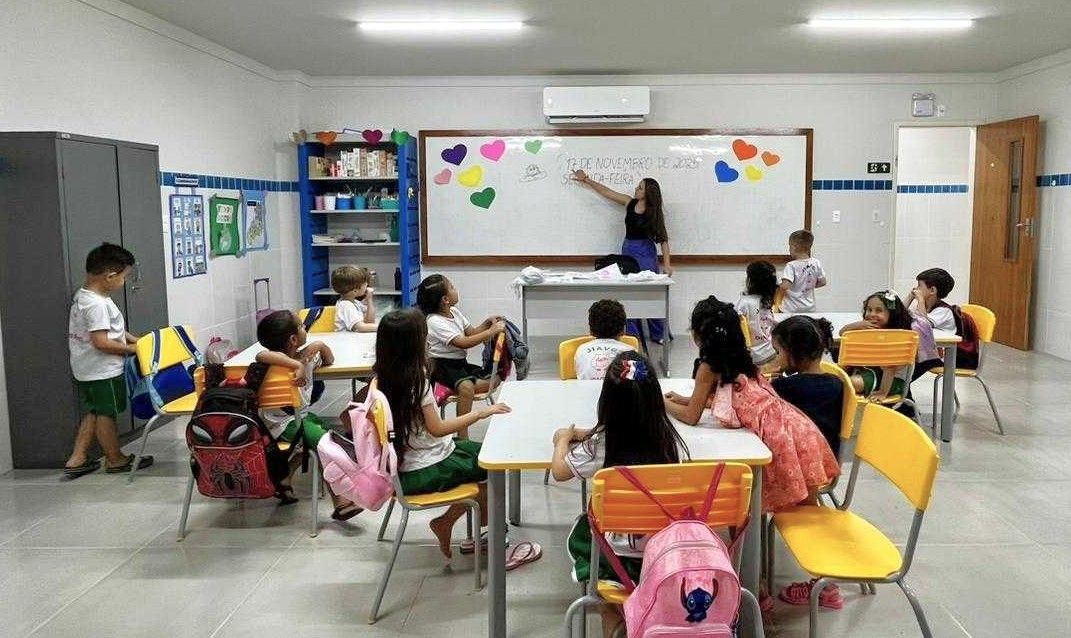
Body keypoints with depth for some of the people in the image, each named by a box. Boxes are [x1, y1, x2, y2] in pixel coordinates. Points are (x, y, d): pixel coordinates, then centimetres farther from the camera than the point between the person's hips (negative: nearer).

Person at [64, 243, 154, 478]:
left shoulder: (83, 296, 9)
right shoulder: (97, 304, -25)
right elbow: (101, 342, -28)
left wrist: (133, 339, 10)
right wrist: (130, 349, -16)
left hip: (87, 370, 10)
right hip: (102, 371, -10)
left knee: (92, 413, 19)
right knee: (106, 414, 5)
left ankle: (76, 459, 22)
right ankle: (115, 459, 20)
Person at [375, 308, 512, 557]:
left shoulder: (383, 378, 0)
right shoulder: (416, 382, -23)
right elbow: (437, 429, -19)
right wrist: (481, 412, -14)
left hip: (405, 464, 8)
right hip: (425, 472, -8)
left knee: (484, 451, 19)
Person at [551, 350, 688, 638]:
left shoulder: (598, 445, -20)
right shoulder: (671, 440, -13)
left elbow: (559, 471, -2)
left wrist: (564, 440, 17)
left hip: (619, 559, -3)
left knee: (579, 534, 28)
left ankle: (614, 609, 20)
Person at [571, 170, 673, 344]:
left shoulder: (655, 213, -6)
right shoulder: (630, 203, 4)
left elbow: (663, 238, -6)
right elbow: (606, 191, 12)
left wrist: (667, 263, -12)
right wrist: (586, 180, 16)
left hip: (646, 253, -4)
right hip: (628, 250, 4)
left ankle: (658, 335, 9)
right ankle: (632, 334, 7)